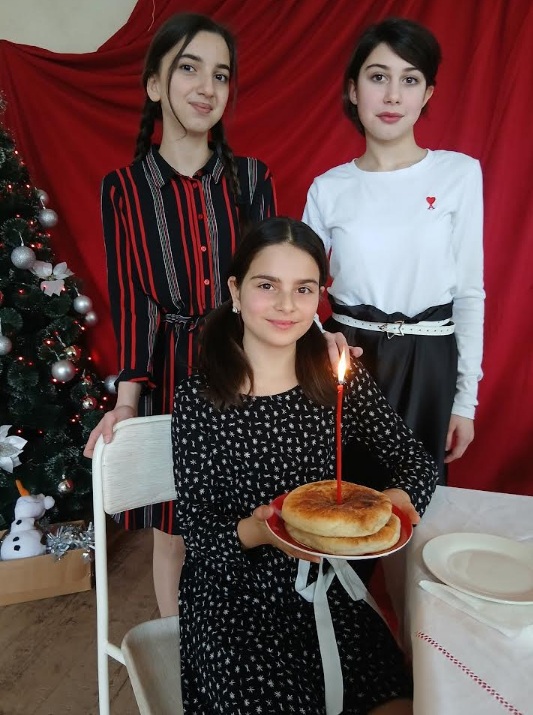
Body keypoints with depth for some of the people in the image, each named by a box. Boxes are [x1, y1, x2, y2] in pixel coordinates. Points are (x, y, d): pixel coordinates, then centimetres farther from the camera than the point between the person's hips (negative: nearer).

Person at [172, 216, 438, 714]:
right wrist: (254, 531, -30)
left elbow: (416, 461, 4)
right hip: (233, 595, -2)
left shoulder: (340, 377, -5)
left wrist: (399, 499, -18)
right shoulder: (198, 399, -14)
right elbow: (196, 531, -11)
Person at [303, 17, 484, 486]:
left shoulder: (460, 173, -1)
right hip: (345, 361, 1)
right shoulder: (328, 188, 1)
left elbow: (470, 292, 1)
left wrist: (466, 398, 0)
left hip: (427, 365, 0)